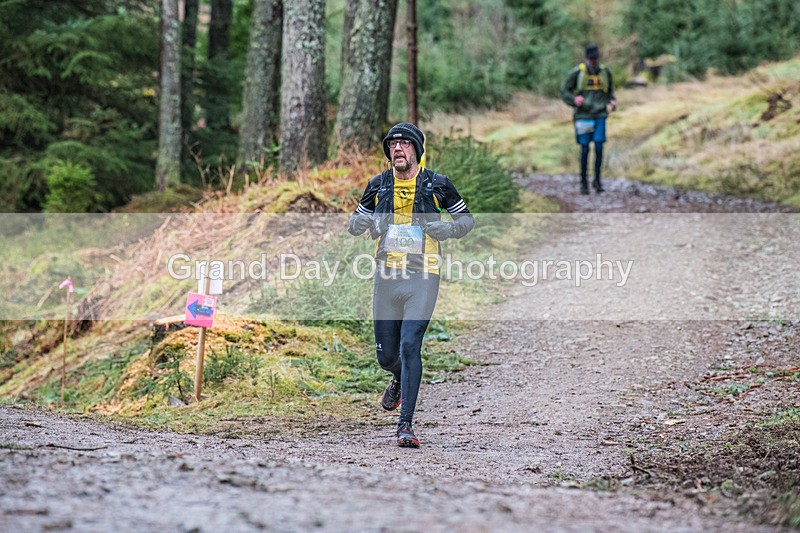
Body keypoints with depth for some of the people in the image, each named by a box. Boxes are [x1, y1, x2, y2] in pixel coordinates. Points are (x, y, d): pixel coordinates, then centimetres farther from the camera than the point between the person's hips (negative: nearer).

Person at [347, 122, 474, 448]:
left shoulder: (437, 185, 2)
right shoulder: (378, 185, 9)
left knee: (410, 345, -17)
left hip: (422, 277, -3)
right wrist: (361, 222, -6)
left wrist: (448, 228, -10)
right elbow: (354, 224, 18)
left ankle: (406, 424, -14)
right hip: (386, 276, 3)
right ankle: (400, 381, 45)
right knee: (386, 355, 7)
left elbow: (466, 219, 12)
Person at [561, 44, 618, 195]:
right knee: (585, 149, -2)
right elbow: (564, 92, 1)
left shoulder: (605, 72, 5)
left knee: (599, 147, -4)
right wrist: (574, 100, -18)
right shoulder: (577, 73, -4)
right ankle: (583, 182, 8)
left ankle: (597, 180, 7)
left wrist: (612, 102, 2)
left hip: (600, 115, 2)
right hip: (583, 116, -2)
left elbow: (610, 90, 21)